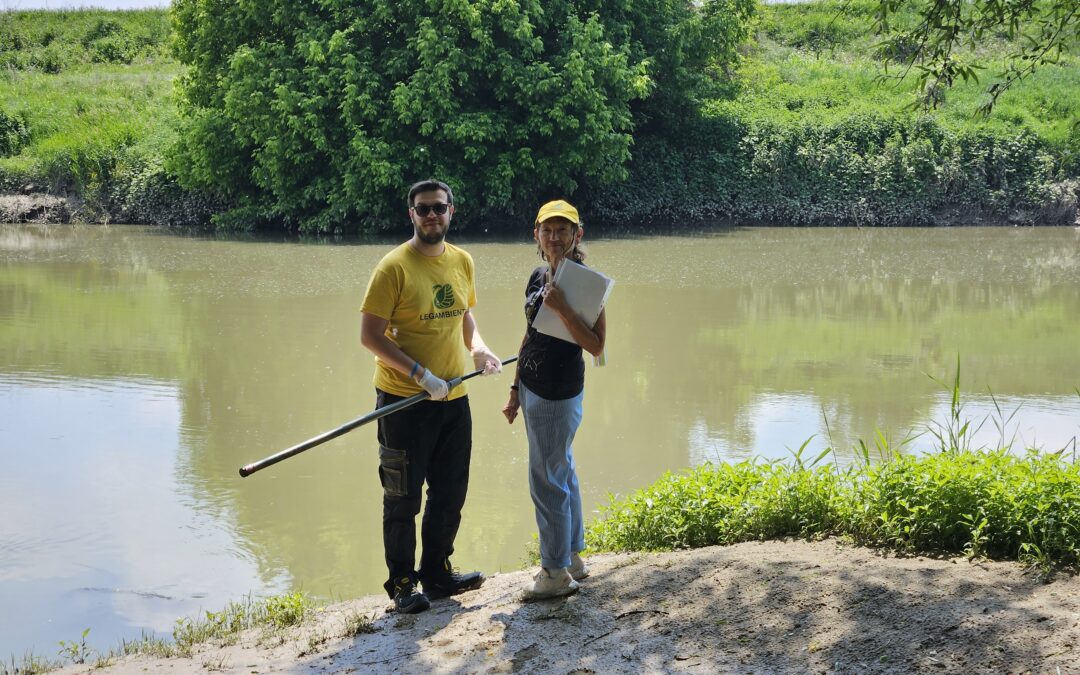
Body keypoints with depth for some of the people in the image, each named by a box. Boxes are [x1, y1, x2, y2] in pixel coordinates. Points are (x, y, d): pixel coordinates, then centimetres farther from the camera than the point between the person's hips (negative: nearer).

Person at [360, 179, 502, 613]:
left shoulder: (462, 261, 7)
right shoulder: (395, 267, -13)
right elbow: (370, 335, -16)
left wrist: (477, 349, 0)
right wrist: (422, 375, -23)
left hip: (453, 398, 6)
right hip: (404, 401, -6)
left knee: (450, 495, 15)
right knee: (403, 499, 4)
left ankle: (437, 574, 31)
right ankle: (402, 585, 17)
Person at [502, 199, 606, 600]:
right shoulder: (537, 278, 9)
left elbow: (596, 345, -19)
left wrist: (562, 309, -28)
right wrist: (515, 389, 18)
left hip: (560, 393, -8)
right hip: (533, 387, 8)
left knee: (547, 480, -3)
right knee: (562, 474, 17)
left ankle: (556, 573, 7)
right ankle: (573, 558, 29)